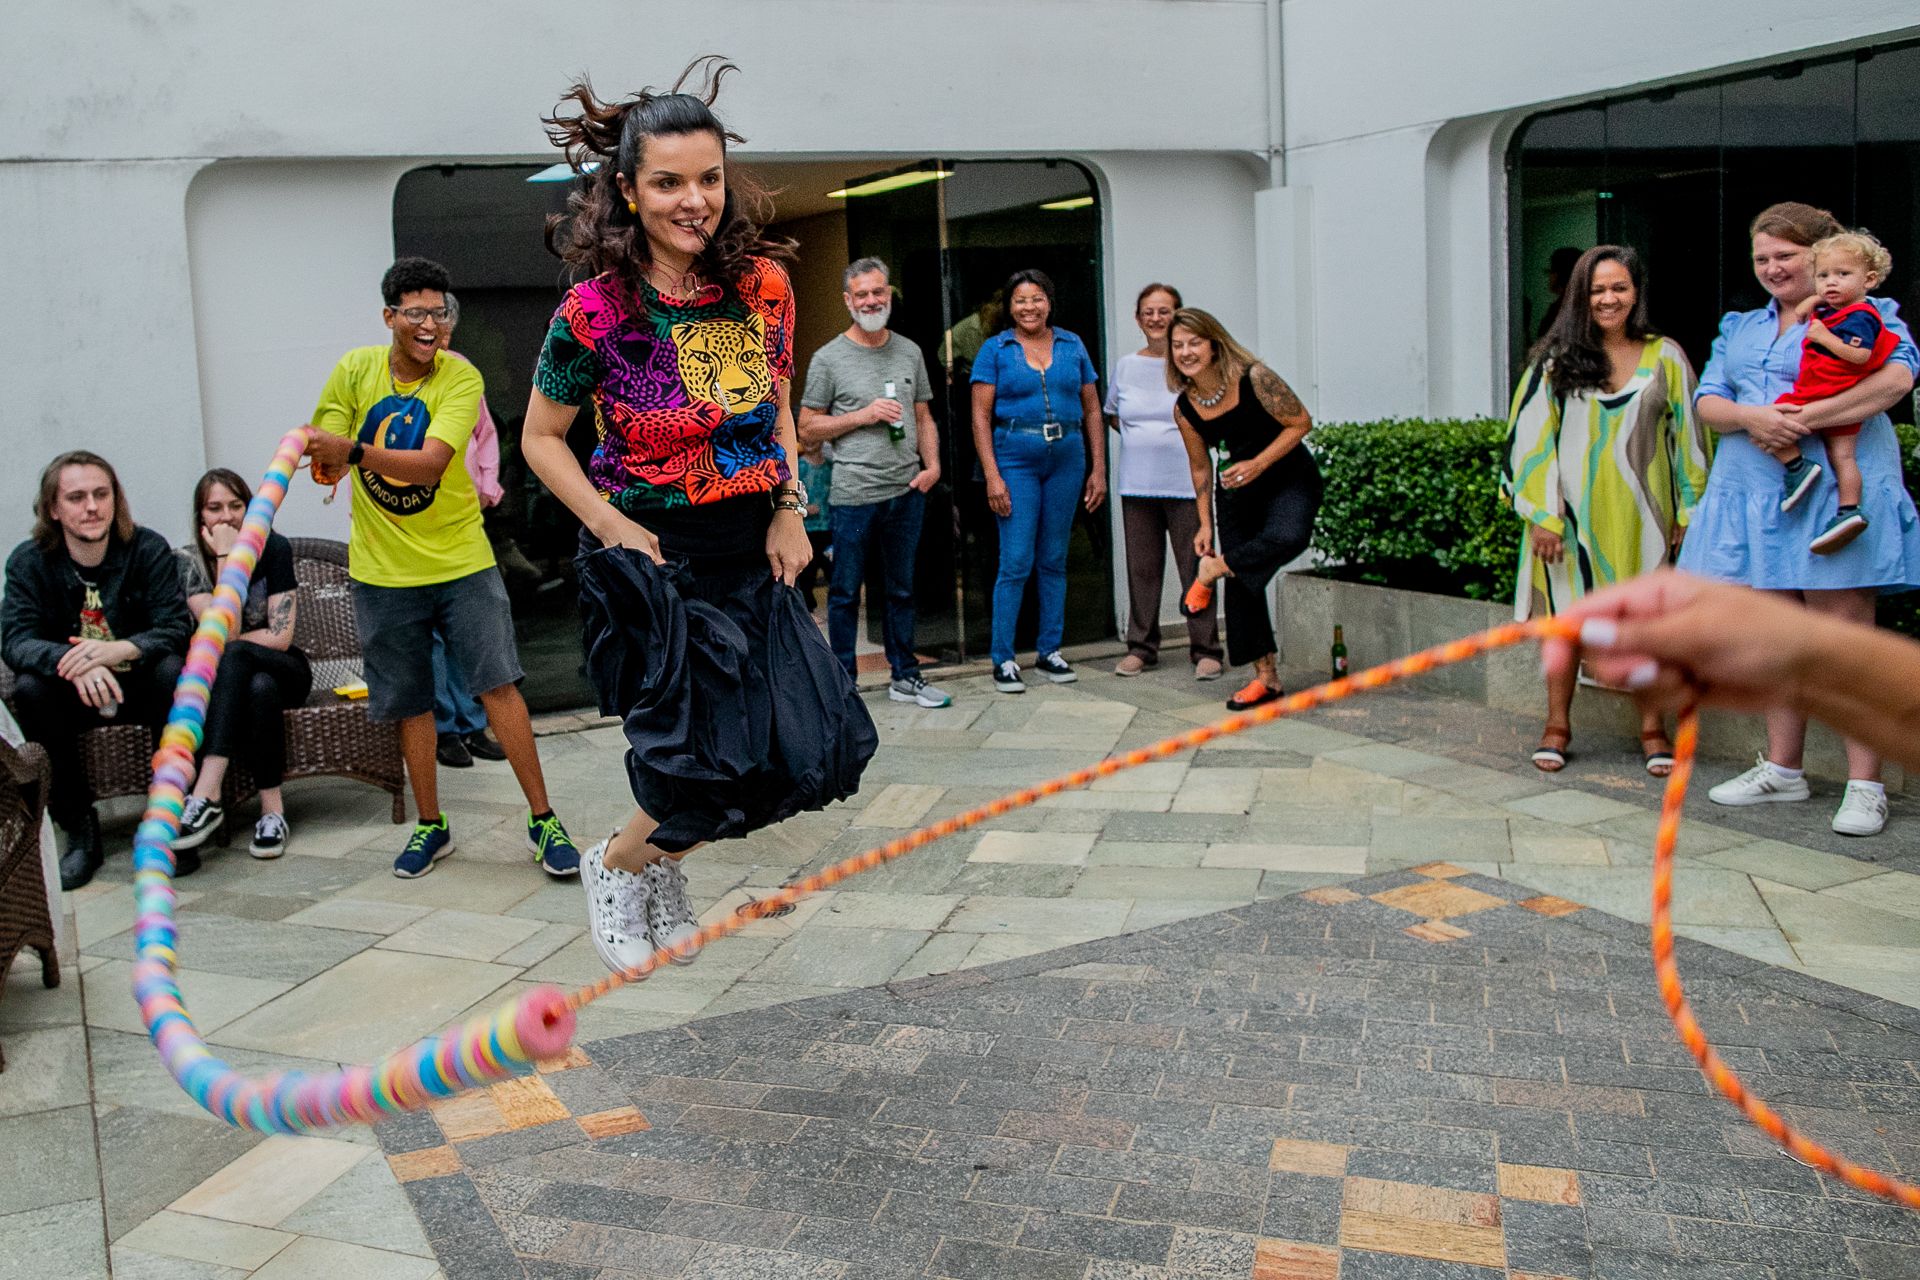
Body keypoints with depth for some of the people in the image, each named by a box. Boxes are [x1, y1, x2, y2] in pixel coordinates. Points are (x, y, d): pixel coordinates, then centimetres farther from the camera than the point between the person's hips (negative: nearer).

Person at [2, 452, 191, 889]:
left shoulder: (149, 549, -10)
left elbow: (175, 628, -20)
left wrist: (116, 650, -41)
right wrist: (72, 663, -41)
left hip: (142, 685, -1)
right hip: (73, 693, 2)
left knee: (173, 670, -32)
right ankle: (79, 826, -17)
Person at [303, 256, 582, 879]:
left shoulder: (461, 378, -10)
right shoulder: (356, 369, -2)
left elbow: (431, 461, -24)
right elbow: (324, 456, 2)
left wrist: (354, 450, -38)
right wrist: (324, 462, -22)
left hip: (460, 560, -2)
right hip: (383, 570, 2)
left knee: (498, 684, -7)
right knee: (411, 703, 10)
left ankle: (543, 821, 3)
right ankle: (431, 826, 26)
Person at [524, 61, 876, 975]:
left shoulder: (763, 284, -1)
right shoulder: (597, 308, -13)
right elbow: (541, 438, -3)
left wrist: (790, 510, 2)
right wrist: (615, 528, -13)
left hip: (750, 554, 5)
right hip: (651, 557, -5)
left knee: (815, 750, 3)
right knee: (716, 766, -8)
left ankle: (662, 861, 29)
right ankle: (615, 865, 26)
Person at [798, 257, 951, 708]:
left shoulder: (910, 353, 11)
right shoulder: (829, 358, -2)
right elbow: (808, 430, -1)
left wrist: (932, 465, 1)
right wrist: (864, 415, -12)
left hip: (907, 491, 4)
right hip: (854, 495, -4)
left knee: (902, 589, 13)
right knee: (845, 593, 3)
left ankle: (905, 677, 22)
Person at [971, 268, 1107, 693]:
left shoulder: (1072, 346, 10)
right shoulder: (995, 349, 1)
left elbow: (1092, 409, 11)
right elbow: (980, 416, -3)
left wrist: (1098, 469, 5)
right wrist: (992, 477, -11)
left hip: (1067, 458, 3)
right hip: (1016, 459, -3)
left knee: (1054, 560, 9)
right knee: (1016, 562, -6)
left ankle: (1049, 651, 19)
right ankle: (1002, 659, 2)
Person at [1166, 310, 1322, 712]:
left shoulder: (1254, 378, -19)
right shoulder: (1184, 408, -6)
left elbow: (1301, 422, -15)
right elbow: (1200, 465, 6)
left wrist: (1258, 464, -23)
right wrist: (1205, 524, 6)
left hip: (1289, 478, -4)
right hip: (1235, 491, 4)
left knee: (1287, 538, -36)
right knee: (1242, 582, 1)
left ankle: (1210, 572, -12)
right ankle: (1266, 678, 12)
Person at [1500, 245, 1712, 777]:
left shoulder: (1665, 358, 4)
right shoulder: (1556, 360, -1)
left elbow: (1688, 436, 7)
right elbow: (1531, 436, -2)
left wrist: (1689, 511, 4)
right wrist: (1541, 514, -8)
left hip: (1640, 513, 1)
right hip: (1574, 511, -1)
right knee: (1565, 611, 5)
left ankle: (1652, 728, 15)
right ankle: (1557, 724, 16)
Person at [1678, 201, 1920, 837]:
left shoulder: (1866, 315, 4)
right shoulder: (1740, 328, 20)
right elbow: (1706, 401, 9)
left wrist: (1804, 419, -21)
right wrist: (1748, 416, -13)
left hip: (1837, 493, -5)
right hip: (1754, 495, 6)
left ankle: (1865, 785, -2)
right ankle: (1782, 768, 21)